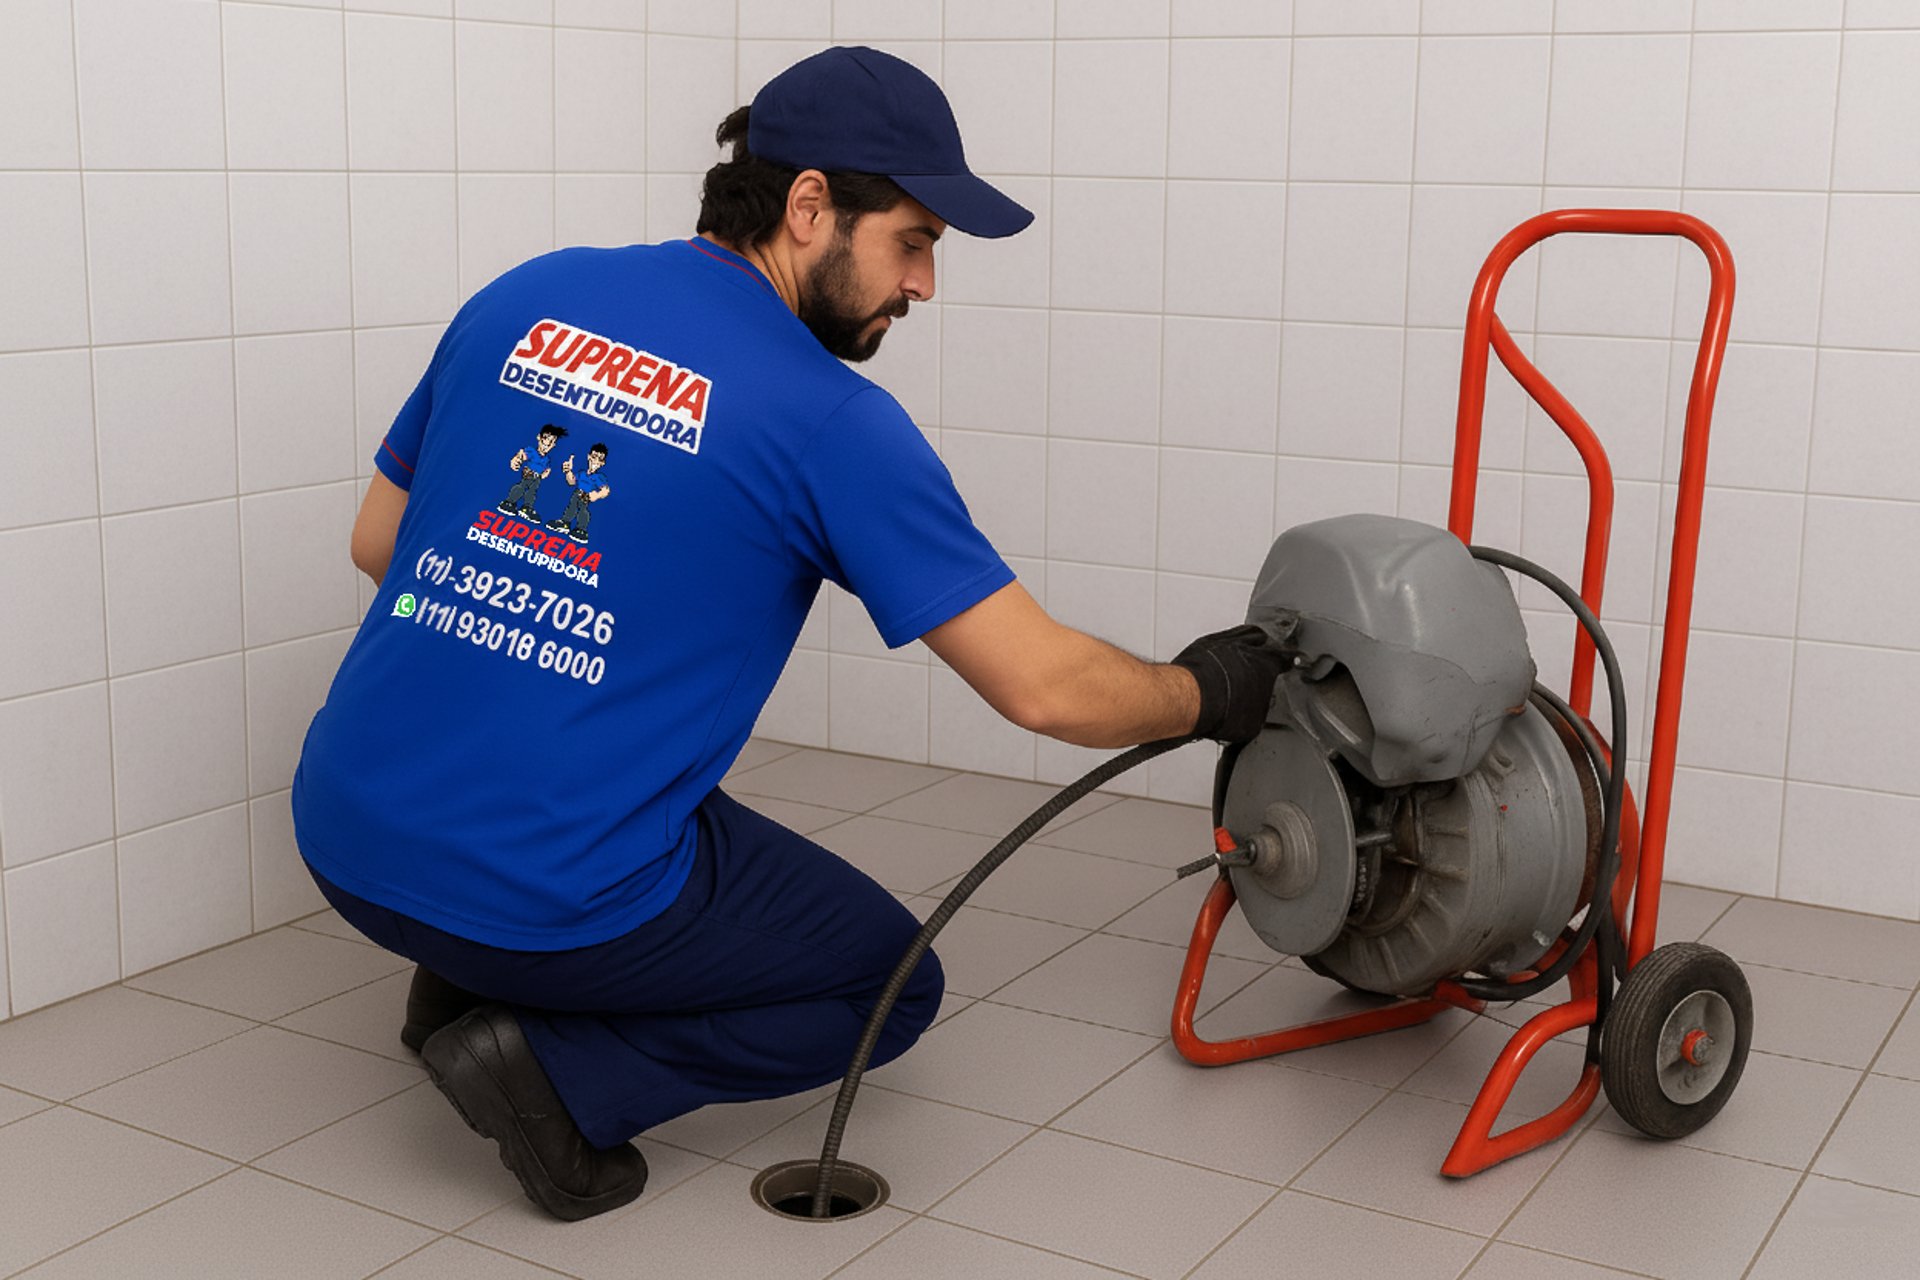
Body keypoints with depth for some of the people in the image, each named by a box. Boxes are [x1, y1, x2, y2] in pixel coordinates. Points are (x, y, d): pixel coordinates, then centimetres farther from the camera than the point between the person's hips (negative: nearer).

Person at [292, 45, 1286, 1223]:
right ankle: (562, 1072, -2)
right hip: (551, 902, -6)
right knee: (893, 982, 16)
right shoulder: (833, 424, -11)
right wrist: (1206, 693, 9)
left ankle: (469, 984, 19)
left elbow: (379, 542, 14)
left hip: (343, 838, 6)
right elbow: (1045, 689, -10)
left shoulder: (522, 299, 4)